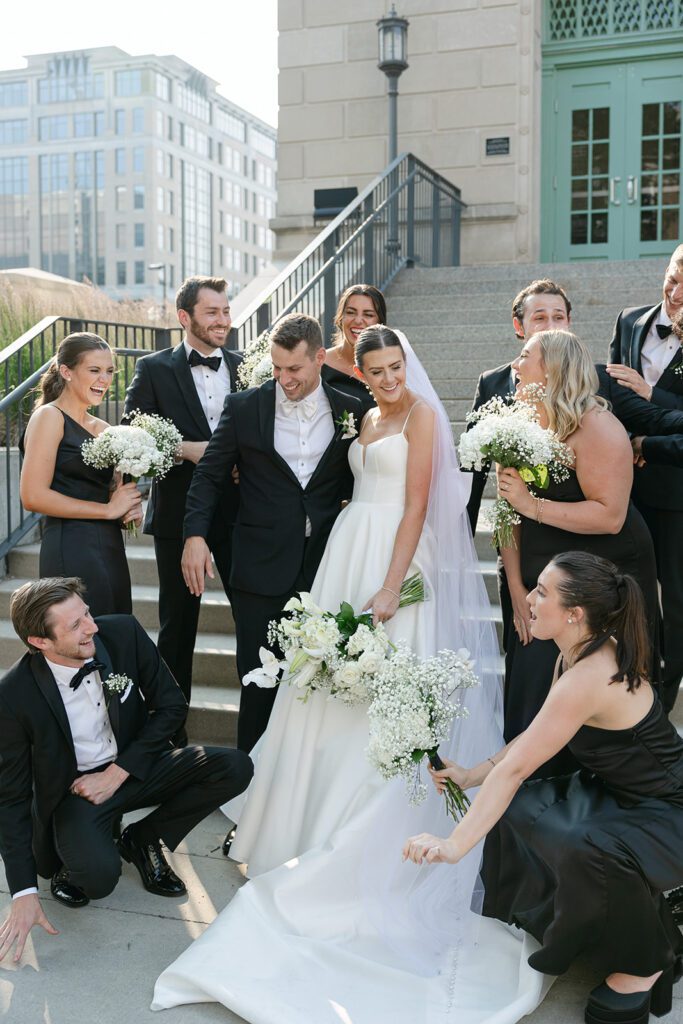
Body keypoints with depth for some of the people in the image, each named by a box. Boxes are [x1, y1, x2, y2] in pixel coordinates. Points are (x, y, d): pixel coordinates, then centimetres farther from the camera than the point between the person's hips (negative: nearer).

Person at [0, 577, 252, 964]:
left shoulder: (124, 633, -17)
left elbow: (172, 705, -6)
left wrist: (116, 774, -15)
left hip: (133, 767, 4)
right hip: (73, 789, -3)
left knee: (234, 768, -17)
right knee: (99, 874, -33)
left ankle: (144, 841, 5)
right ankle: (73, 862, 7)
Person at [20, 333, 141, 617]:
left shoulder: (103, 428, 15)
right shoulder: (50, 416, -5)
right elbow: (33, 497, -15)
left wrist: (129, 508, 3)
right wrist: (109, 509, -10)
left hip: (111, 548, 7)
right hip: (71, 550, -7)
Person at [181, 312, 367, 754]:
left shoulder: (352, 412, 3)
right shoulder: (244, 408, 0)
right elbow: (209, 475, 3)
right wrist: (196, 535, -9)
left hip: (328, 569, 1)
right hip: (262, 571, -1)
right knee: (260, 685, 6)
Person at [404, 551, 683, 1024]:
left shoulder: (587, 680, -30)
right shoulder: (585, 652, -2)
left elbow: (514, 769, -30)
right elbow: (538, 735, 9)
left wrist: (456, 845, -26)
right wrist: (473, 775, 4)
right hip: (619, 793, 10)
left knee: (582, 850, -35)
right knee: (516, 811, 2)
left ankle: (644, 964, -3)